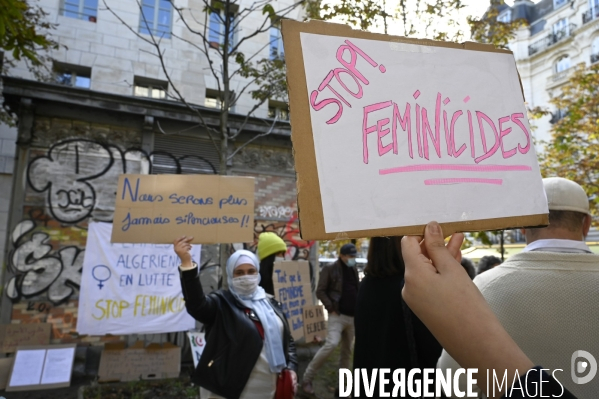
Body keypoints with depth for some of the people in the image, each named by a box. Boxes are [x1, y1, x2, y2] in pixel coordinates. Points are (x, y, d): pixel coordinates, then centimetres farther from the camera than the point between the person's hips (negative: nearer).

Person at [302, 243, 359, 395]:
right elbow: (320, 291, -8)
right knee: (331, 344, -21)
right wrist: (331, 308, -14)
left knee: (347, 351, 10)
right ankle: (307, 378, -6)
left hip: (352, 317, 7)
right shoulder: (330, 269, -6)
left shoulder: (354, 270, 14)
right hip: (337, 315, -7)